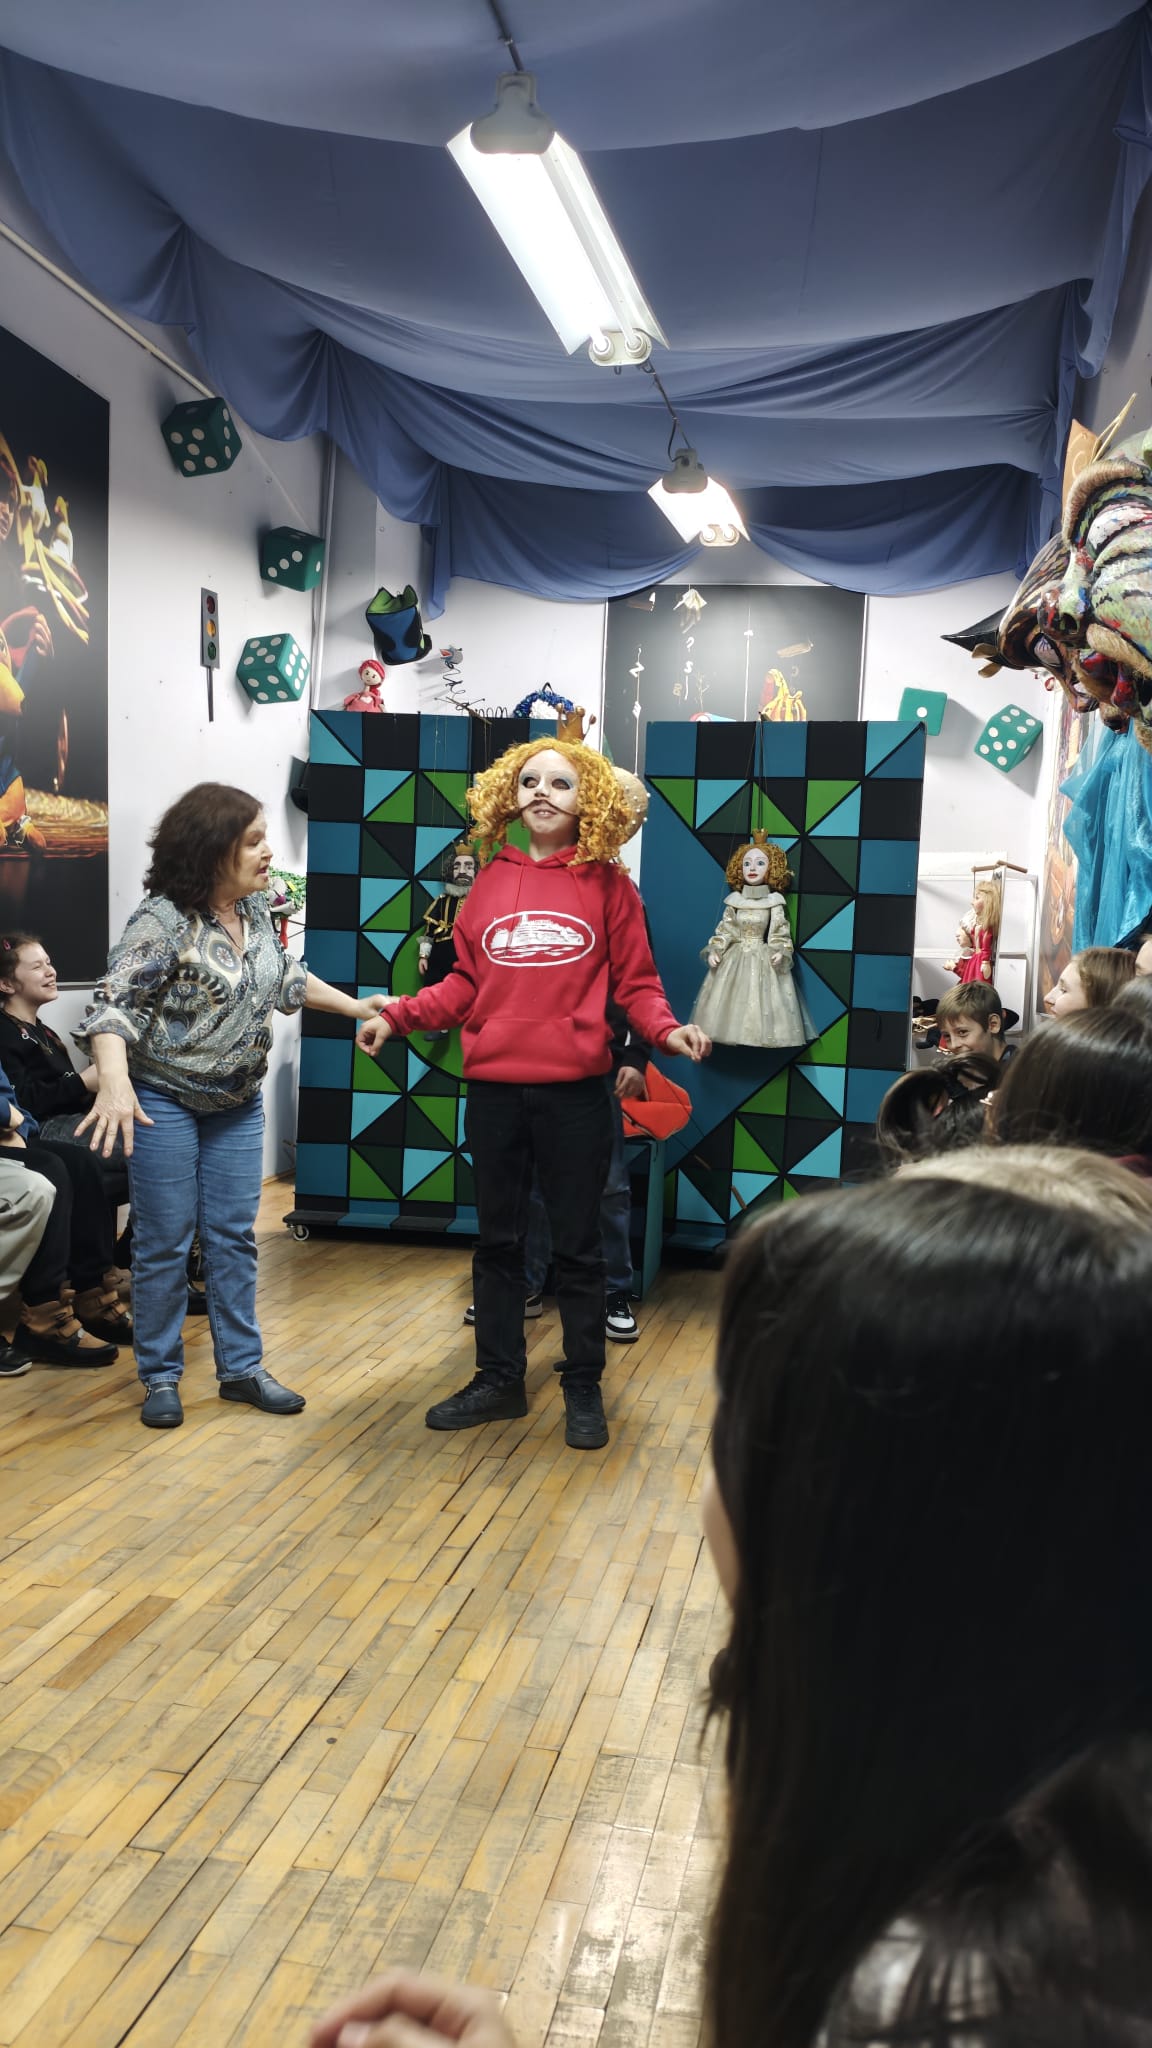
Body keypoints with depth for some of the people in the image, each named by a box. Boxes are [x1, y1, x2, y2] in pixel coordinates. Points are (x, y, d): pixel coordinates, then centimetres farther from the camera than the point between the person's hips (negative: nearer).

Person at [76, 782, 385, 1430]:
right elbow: (115, 1002, -28)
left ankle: (242, 1367, 19)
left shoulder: (256, 909, 1)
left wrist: (357, 1006, 18)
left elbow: (285, 977, 18)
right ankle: (161, 1375, 17)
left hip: (238, 1103, 6)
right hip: (163, 1103, -6)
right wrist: (114, 1083, -45)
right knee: (166, 1242, 2)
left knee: (234, 1236, 9)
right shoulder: (162, 920, -20)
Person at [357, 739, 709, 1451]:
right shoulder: (490, 882, 8)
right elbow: (464, 985, 10)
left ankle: (584, 1390, 23)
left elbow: (636, 983, 0)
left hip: (575, 1091, -3)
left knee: (578, 1245, 7)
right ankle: (499, 1380, 29)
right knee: (498, 1240, 14)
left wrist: (667, 1030, -18)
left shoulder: (607, 885, 1)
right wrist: (399, 1015, 0)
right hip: (493, 1088, 3)